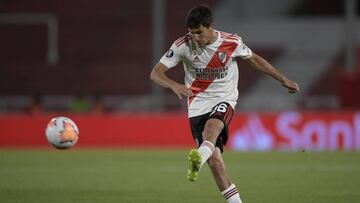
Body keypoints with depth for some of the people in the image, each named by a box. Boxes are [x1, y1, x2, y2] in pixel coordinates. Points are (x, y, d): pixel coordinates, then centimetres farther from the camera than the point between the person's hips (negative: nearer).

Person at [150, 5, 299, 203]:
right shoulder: (183, 45, -11)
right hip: (198, 105, 1)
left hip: (224, 100, -1)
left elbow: (254, 59, 13)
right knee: (214, 161, -12)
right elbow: (155, 73, -12)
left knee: (212, 126, -36)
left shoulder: (231, 42, -7)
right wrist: (174, 85, -34)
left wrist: (283, 80, 17)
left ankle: (198, 158, -64)